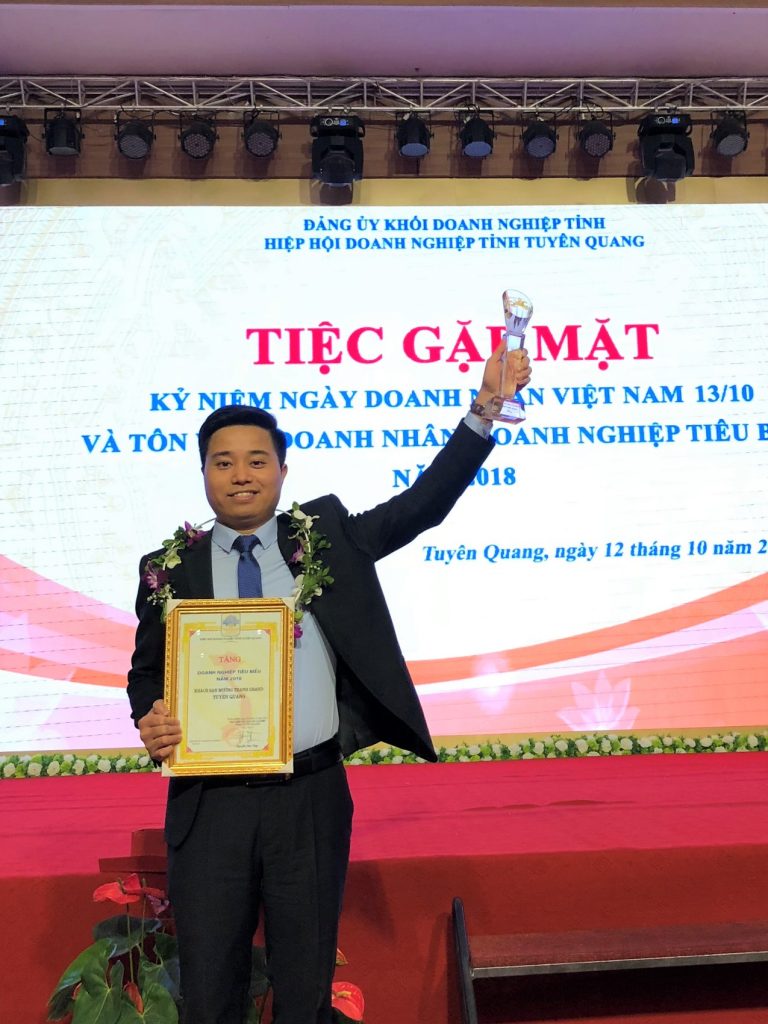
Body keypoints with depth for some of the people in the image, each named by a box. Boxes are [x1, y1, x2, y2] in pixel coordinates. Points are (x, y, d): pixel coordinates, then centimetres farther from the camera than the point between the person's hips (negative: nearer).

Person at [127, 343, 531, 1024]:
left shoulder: (328, 534, 4)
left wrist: (485, 407, -13)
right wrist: (150, 722, -10)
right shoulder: (171, 568, 4)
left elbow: (426, 503, -4)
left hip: (312, 796, 0)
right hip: (209, 804, 0)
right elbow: (147, 670, 12)